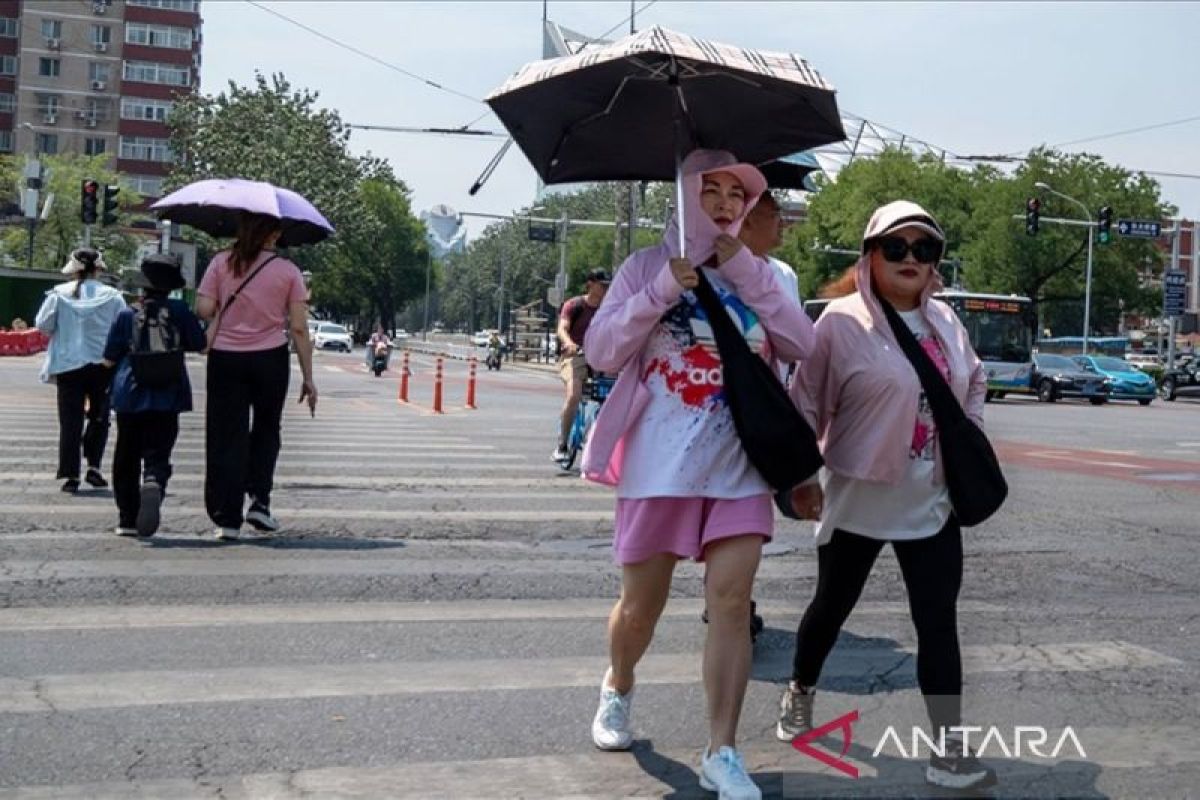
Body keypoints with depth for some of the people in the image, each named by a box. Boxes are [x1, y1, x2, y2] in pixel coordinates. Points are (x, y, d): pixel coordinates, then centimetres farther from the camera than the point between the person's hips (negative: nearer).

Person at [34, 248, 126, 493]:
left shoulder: (59, 294, -3)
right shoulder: (112, 296, -4)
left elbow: (42, 325, -2)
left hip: (69, 364, 0)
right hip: (102, 364, 0)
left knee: (70, 420, 3)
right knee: (99, 417, 16)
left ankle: (70, 475, 0)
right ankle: (93, 467, 8)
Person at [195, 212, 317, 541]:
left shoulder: (221, 262, 0)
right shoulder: (288, 271, -2)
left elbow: (204, 309, -7)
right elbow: (299, 329, -4)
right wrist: (308, 377, 2)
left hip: (224, 357, 0)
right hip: (270, 359, 0)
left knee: (227, 437, 6)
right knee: (266, 430, 20)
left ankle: (227, 519, 5)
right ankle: (259, 501, 8)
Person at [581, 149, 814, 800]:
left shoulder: (757, 275, 11)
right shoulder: (647, 266, 3)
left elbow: (803, 346, -2)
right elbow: (600, 351, -5)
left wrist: (745, 274, -8)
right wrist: (663, 290, -16)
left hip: (738, 463, 2)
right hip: (659, 462, -2)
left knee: (732, 602, -7)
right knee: (641, 606, 8)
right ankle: (617, 688, 39)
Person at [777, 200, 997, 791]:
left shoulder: (944, 321, 5)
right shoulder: (842, 321, -12)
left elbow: (974, 382, 19)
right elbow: (807, 404, -9)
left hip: (932, 502, 4)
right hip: (858, 499, -4)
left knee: (939, 624, 0)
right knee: (833, 607, 14)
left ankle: (949, 754, 3)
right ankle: (799, 693, 41)